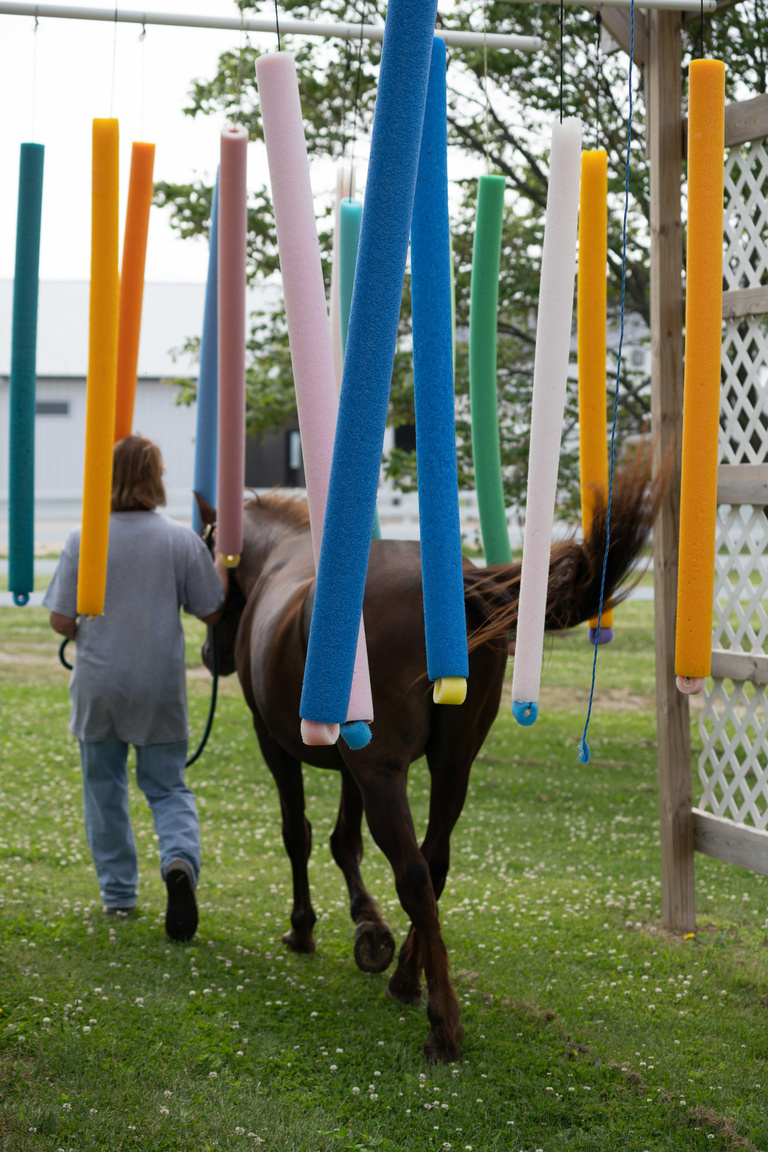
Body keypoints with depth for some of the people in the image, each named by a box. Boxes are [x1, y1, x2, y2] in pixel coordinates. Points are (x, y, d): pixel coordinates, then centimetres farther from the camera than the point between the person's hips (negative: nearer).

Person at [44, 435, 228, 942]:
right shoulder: (182, 540, -7)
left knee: (104, 787, 16)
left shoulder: (83, 541, -8)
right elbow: (212, 611, 2)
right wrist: (223, 559, 17)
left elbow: (62, 621, -6)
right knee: (168, 787, 10)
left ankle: (118, 894, 22)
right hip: (161, 686, 0)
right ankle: (181, 858, -20)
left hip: (99, 685, 0)